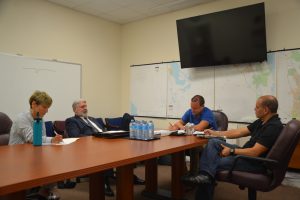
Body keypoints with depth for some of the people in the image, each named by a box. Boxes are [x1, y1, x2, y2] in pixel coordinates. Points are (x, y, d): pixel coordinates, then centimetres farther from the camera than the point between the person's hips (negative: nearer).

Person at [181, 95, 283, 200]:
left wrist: (231, 151, -15)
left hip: (256, 163, -9)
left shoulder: (273, 127, -22)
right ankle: (205, 175, -19)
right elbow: (239, 132, 11)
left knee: (214, 163, -14)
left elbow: (255, 152, -26)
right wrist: (214, 133, 11)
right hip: (248, 153, 9)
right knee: (213, 142, -5)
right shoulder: (261, 121, 8)